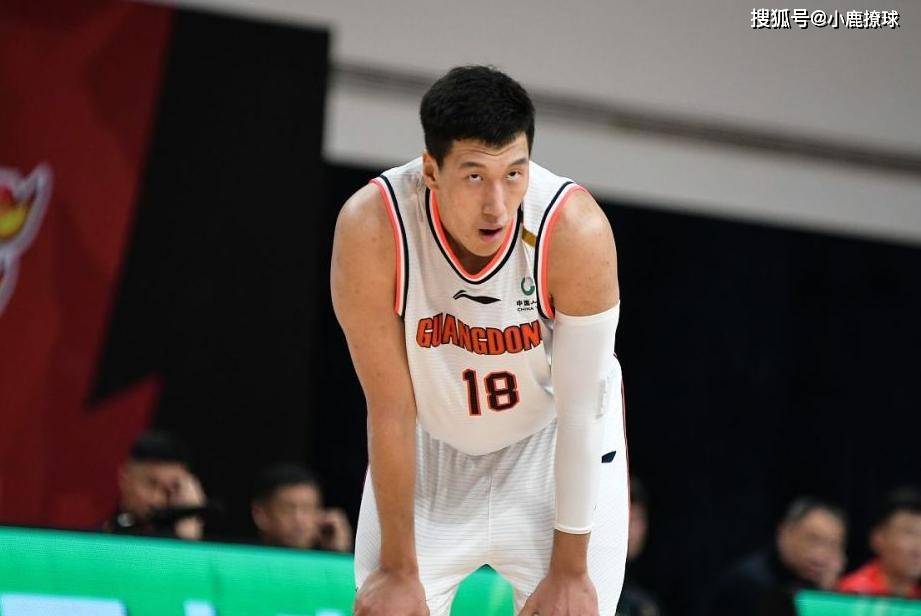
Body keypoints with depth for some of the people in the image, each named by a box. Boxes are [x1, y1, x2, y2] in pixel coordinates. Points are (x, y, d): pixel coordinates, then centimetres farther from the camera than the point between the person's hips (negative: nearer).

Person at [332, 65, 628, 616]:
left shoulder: (576, 229, -31)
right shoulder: (371, 227, -29)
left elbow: (581, 412, -23)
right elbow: (390, 408, -22)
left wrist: (569, 569, -19)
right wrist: (399, 569, -16)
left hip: (552, 447, -1)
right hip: (429, 449, 1)